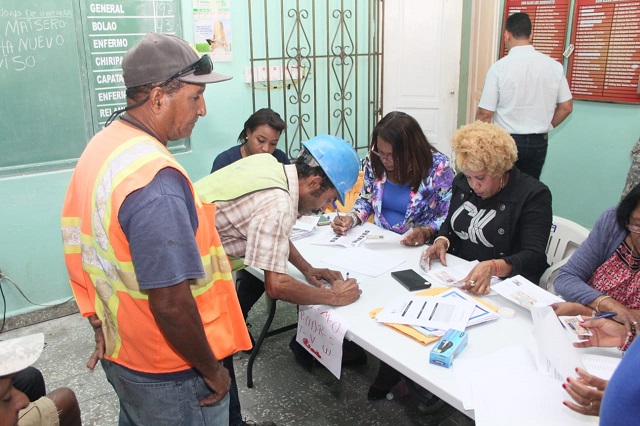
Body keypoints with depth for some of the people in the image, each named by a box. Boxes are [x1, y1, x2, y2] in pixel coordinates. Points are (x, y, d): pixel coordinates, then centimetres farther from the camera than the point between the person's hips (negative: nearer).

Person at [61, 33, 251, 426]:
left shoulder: (101, 146, 0)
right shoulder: (154, 178, -30)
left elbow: (91, 251, 8)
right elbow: (170, 304, -30)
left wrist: (105, 329, 16)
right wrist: (213, 371, -15)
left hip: (120, 354, 9)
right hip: (168, 376, -8)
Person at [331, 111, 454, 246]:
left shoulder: (437, 166, -15)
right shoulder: (375, 160, -3)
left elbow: (449, 217, -8)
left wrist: (427, 232, -26)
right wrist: (351, 218, -8)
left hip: (418, 249, -2)